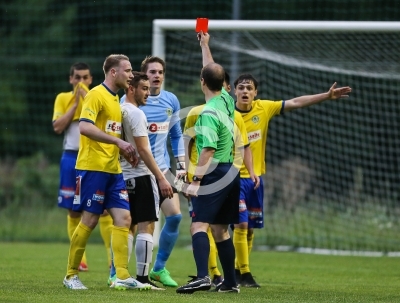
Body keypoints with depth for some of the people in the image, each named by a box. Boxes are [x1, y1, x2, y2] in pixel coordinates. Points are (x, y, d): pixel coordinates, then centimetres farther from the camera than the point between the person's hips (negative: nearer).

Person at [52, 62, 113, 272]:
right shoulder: (63, 98, 7)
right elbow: (57, 126, -5)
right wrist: (75, 103, -8)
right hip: (72, 158, 2)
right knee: (73, 211, 4)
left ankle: (113, 257, -6)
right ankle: (79, 259, 10)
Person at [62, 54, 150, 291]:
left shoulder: (115, 98, 18)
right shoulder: (97, 95, -10)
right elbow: (84, 127, -23)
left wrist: (125, 152, 10)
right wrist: (118, 141, -27)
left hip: (113, 169, 8)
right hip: (93, 168, -8)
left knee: (124, 218, -1)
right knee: (90, 220, -4)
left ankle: (122, 276, -2)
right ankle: (71, 275, 7)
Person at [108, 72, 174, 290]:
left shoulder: (118, 111, 13)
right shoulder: (136, 113, -13)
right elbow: (143, 150, -18)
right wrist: (161, 178, -17)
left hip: (124, 177, 9)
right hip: (141, 176, -9)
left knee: (128, 227, 13)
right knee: (146, 227, -6)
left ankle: (116, 275, 10)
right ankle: (142, 278, -9)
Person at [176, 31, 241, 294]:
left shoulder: (209, 113, -16)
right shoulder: (226, 101, 7)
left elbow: (208, 150, -23)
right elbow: (214, 71, 25)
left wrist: (196, 180, -23)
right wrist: (205, 46, 35)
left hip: (215, 174, -9)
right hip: (231, 172, 9)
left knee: (199, 225, -16)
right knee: (220, 229, 15)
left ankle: (203, 277, -32)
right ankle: (230, 282, 17)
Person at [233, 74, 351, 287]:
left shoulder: (263, 108, 0)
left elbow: (296, 103, 3)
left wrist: (327, 96, -1)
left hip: (255, 177, 5)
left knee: (250, 228, 9)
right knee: (241, 224, -13)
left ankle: (238, 270, 23)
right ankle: (244, 274, -5)